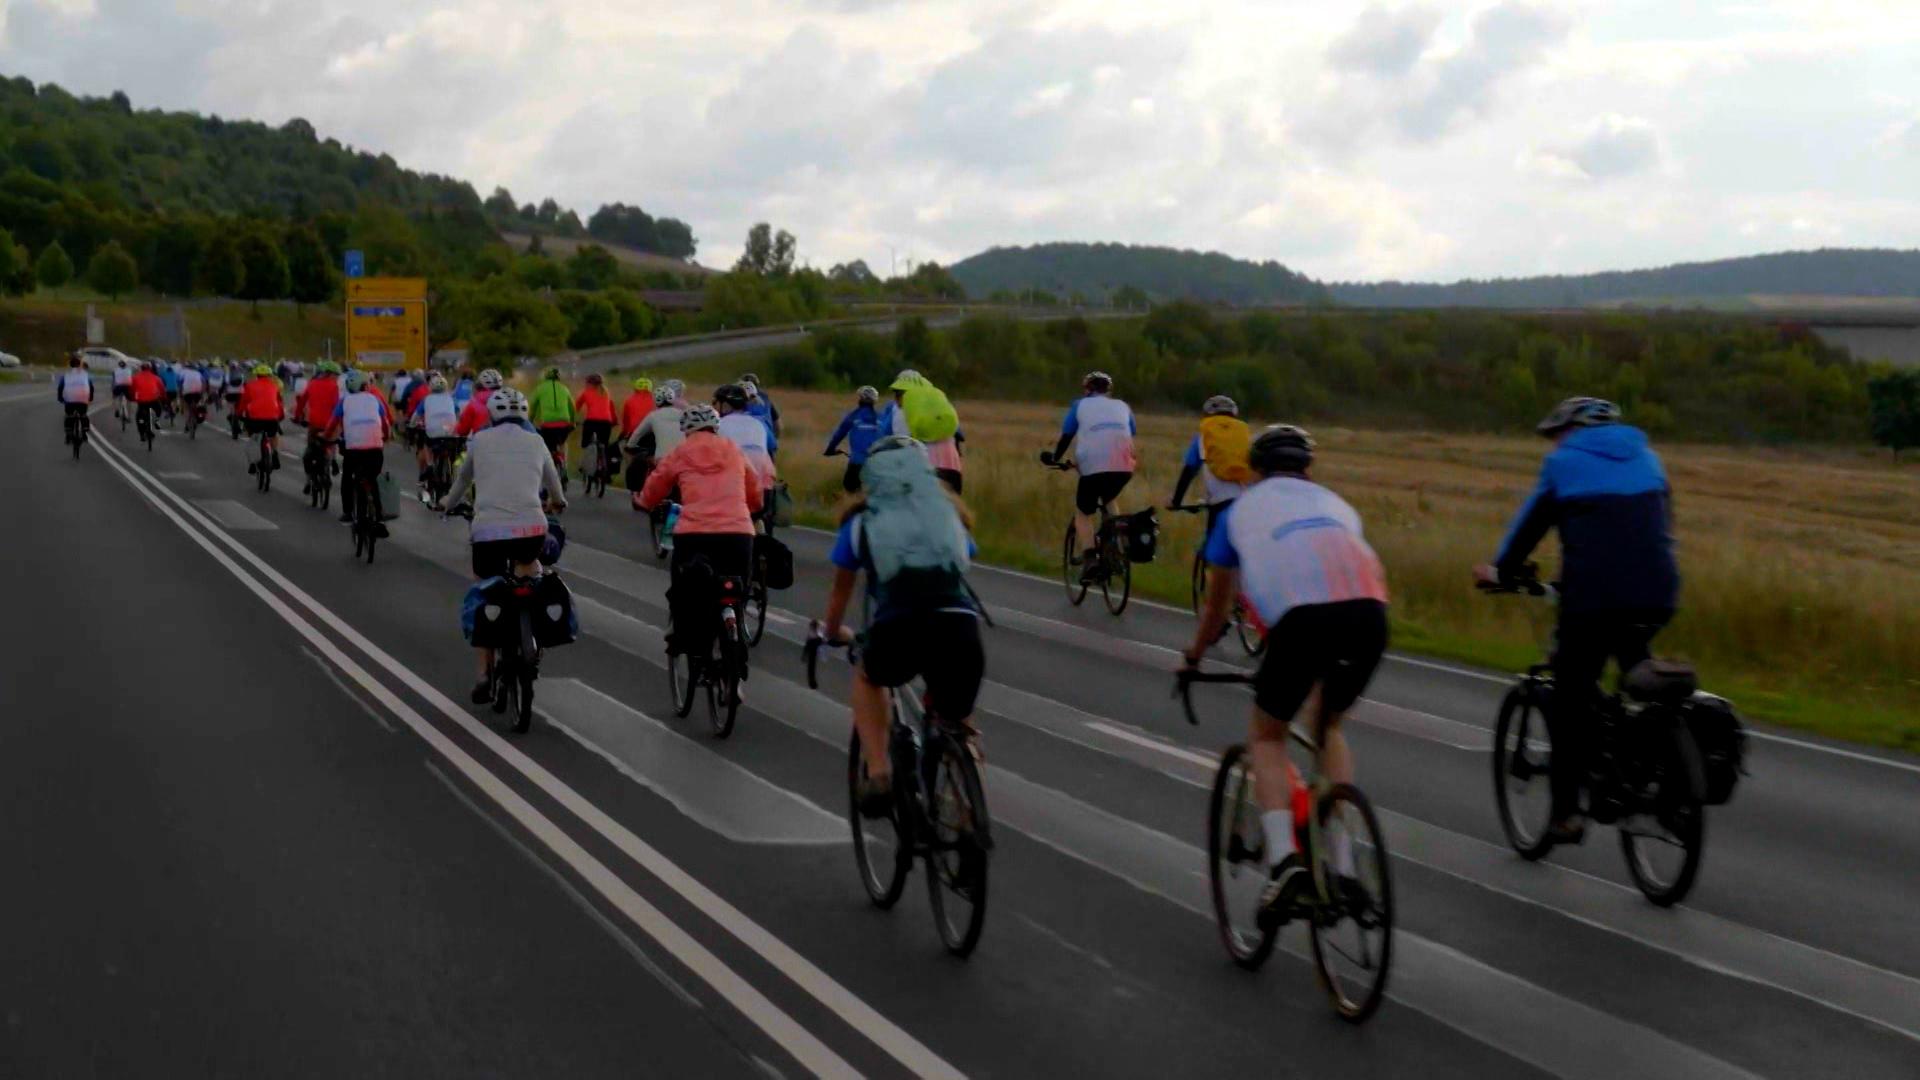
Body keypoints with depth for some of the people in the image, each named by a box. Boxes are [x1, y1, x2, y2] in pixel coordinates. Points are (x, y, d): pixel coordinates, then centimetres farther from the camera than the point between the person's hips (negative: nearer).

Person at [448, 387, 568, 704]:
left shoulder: (480, 440, 12)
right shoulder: (535, 442, 14)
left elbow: (462, 479, 27)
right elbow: (552, 479, 32)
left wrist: (451, 503, 49)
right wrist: (557, 502, 54)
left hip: (487, 530, -1)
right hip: (531, 528, 1)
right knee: (528, 562, 34)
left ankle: (485, 675, 10)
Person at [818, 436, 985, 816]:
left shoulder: (862, 523, 21)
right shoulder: (950, 516, 26)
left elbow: (841, 590, 35)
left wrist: (833, 632, 56)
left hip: (897, 632, -2)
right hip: (961, 632, 2)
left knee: (867, 677, 32)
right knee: (957, 725, 28)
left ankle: (877, 774, 15)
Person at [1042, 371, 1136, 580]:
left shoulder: (1081, 406, 16)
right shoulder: (1122, 406, 24)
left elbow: (1065, 438, 16)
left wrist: (1054, 459, 31)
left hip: (1093, 467, -3)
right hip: (1124, 468, 3)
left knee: (1083, 514, 13)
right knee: (1108, 500, 31)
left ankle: (1089, 558, -9)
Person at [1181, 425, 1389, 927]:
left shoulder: (1243, 508, 28)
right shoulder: (1334, 503, 35)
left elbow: (1217, 604, 37)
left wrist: (1194, 656, 55)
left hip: (1302, 618, -3)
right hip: (1369, 614, 3)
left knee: (1266, 737, 17)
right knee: (1329, 728, 28)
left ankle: (1284, 858, -6)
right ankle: (1343, 871, 21)